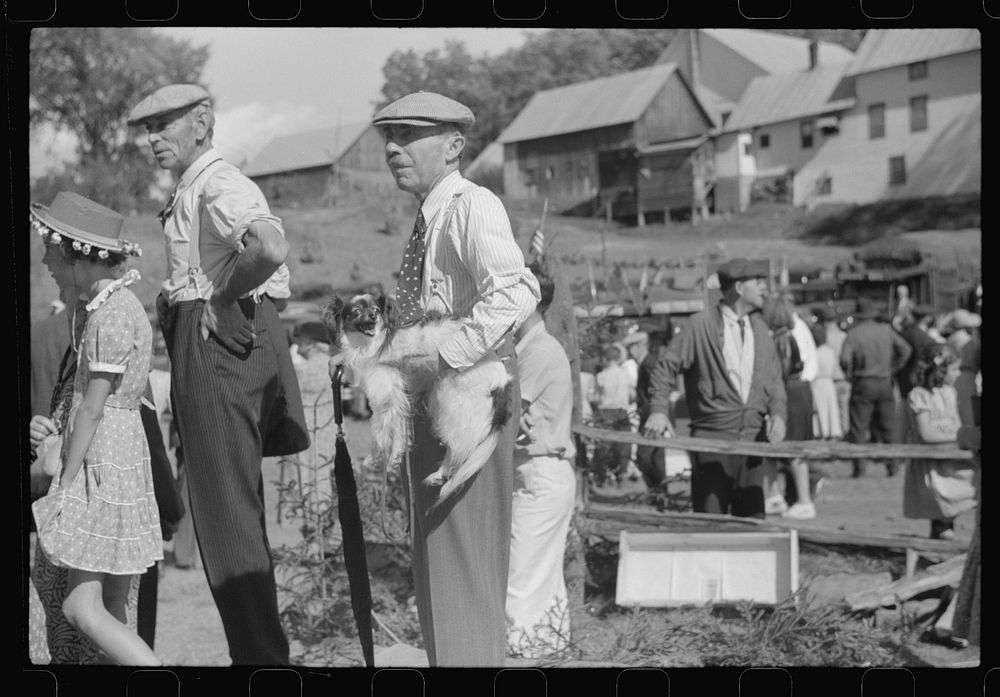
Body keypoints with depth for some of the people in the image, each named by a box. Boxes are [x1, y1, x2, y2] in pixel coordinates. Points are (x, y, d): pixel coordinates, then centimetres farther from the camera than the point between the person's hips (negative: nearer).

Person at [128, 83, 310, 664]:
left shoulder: (216, 185, -13)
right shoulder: (193, 189, 19)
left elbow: (270, 248, -33)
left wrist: (219, 298, -18)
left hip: (216, 338, -11)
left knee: (226, 505, -6)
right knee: (240, 504, 16)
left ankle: (261, 655, 0)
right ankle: (263, 652, 26)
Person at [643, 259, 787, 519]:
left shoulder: (759, 328, 13)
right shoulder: (701, 324, -5)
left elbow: (774, 378, 16)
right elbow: (666, 367, -4)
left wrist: (777, 413, -2)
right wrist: (659, 410, -16)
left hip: (753, 437, 6)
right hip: (712, 436, -6)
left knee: (752, 516, 6)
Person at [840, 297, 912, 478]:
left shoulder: (854, 333, -7)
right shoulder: (886, 330, 3)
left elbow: (845, 359, -18)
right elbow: (905, 350, 4)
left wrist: (850, 375, -2)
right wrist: (893, 369, 11)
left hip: (863, 384, -3)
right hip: (885, 383, 3)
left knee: (858, 428, 2)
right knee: (887, 427, 12)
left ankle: (859, 466, -2)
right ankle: (891, 464, 14)